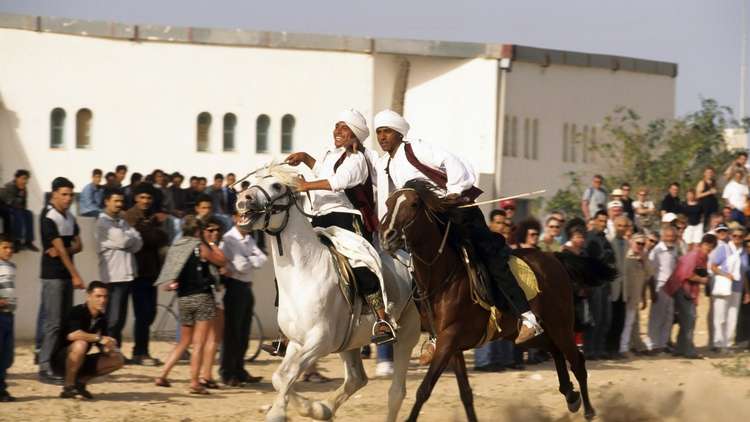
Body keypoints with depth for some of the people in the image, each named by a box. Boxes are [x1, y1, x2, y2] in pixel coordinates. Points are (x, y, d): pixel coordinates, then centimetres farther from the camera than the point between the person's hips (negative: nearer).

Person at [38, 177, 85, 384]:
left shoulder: (69, 217, 13)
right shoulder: (48, 217, -12)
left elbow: (78, 245, 10)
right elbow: (60, 249, -16)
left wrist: (62, 251, -12)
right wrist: (75, 275, -19)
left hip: (66, 274, 8)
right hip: (53, 274, -8)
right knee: (53, 322, -11)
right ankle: (45, 368, -11)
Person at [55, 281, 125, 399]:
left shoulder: (101, 318, 4)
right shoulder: (77, 312, -18)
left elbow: (103, 347, 8)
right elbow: (72, 335, -36)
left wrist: (109, 348, -16)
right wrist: (99, 338, -35)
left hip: (81, 362, 7)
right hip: (60, 361, -7)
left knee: (118, 360, -3)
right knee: (80, 344, -36)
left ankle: (80, 381, 3)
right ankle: (68, 387, -22)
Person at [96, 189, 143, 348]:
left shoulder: (123, 222, 19)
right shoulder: (103, 223, -4)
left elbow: (137, 244, 6)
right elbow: (121, 241, -15)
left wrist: (126, 240, -11)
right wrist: (131, 239, 5)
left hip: (127, 274, 7)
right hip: (113, 276, -7)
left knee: (120, 318, 10)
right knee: (113, 319, -8)